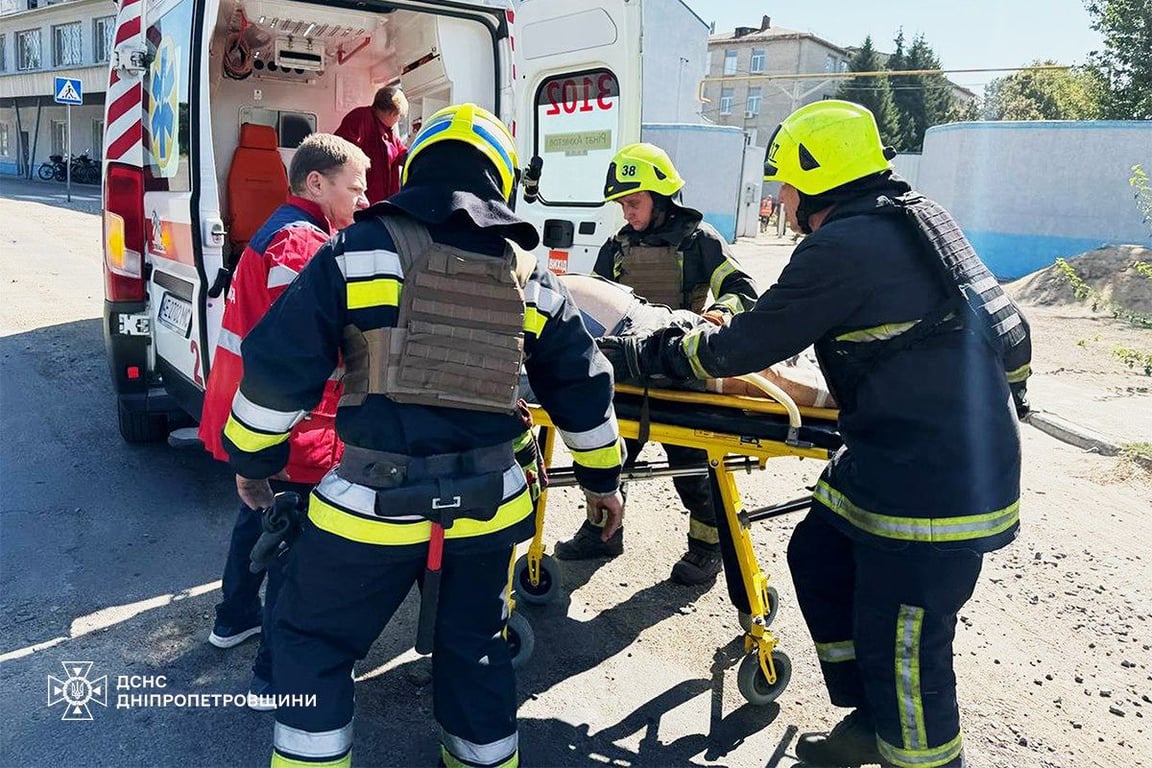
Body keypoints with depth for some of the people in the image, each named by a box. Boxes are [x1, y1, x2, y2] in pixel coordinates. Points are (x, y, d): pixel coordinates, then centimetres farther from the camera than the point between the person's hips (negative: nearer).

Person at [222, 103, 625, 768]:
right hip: (488, 505, 4)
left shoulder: (359, 252, -4)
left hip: (374, 504, -3)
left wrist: (253, 459, 11)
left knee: (312, 641, 19)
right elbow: (583, 390, 13)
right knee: (475, 646, 25)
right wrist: (602, 477, 27)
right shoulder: (532, 279, 7)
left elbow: (279, 369, -5)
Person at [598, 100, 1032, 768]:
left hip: (933, 489, -10)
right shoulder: (922, 216, 10)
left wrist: (642, 353, 2)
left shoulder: (840, 248, -17)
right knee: (817, 555, 20)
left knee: (900, 646, 2)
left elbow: (741, 348, -10)